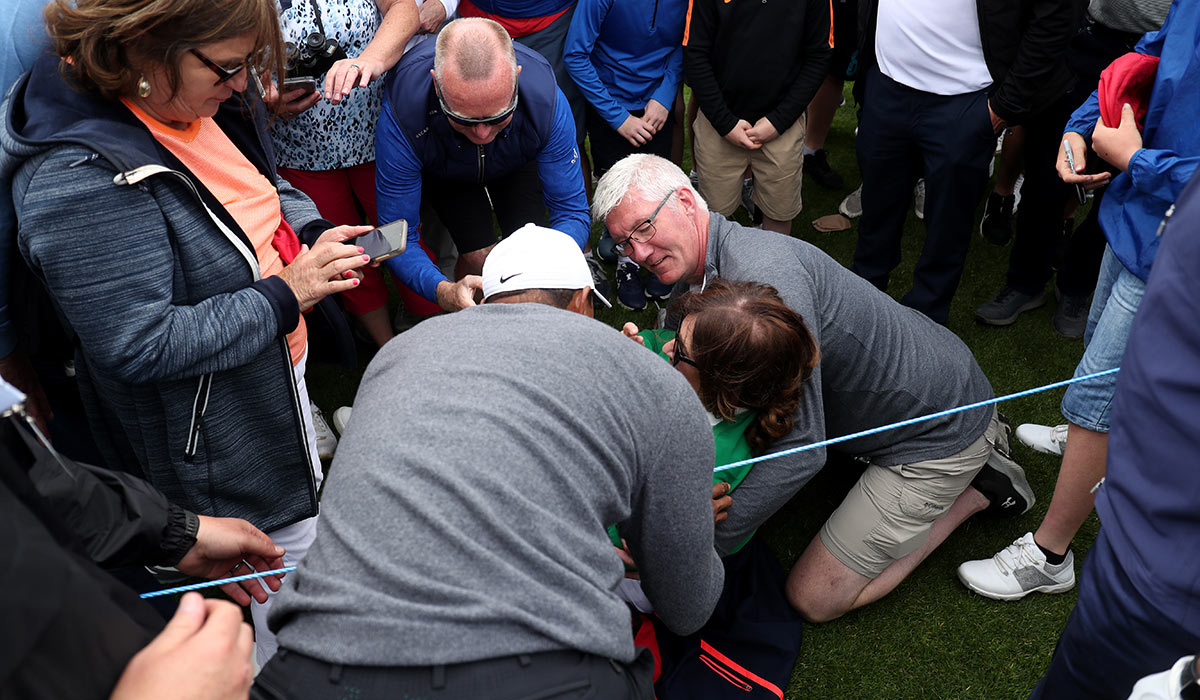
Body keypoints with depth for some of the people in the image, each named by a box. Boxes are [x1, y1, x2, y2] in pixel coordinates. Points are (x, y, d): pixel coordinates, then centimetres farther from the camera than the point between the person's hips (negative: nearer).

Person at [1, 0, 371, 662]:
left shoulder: (201, 106, -2)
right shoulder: (79, 183, -30)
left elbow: (269, 186, 17)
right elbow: (140, 347, -31)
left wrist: (312, 230, -4)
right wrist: (286, 294, -27)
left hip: (282, 387, 9)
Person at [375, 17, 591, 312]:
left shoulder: (546, 99, -40)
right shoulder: (401, 112, -44)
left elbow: (572, 213, -31)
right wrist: (444, 292, -56)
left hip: (516, 165, 2)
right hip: (441, 174, -1)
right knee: (479, 257, -18)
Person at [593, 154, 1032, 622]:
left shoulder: (763, 274, -33)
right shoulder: (696, 272, -2)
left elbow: (801, 451, -36)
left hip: (939, 434, -8)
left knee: (814, 598, -1)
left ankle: (976, 491, 10)